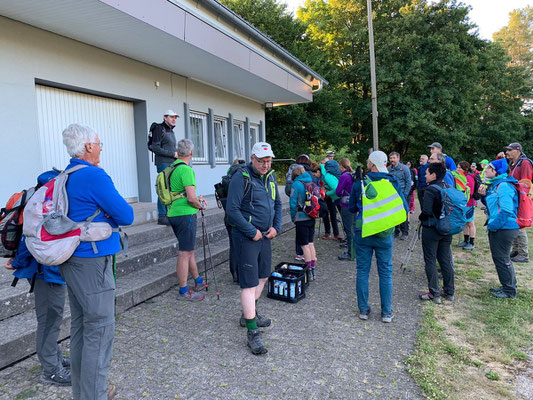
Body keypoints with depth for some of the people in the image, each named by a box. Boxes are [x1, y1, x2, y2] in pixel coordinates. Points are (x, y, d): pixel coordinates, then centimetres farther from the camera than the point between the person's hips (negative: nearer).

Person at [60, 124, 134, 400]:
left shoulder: (65, 177, 11)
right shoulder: (95, 175, -17)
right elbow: (127, 216, -16)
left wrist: (101, 216, 1)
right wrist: (109, 217, 2)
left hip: (71, 260, 9)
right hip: (92, 261, -9)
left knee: (80, 326, 18)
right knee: (99, 330, 0)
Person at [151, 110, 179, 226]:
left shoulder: (171, 130, 22)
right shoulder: (159, 129, -5)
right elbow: (155, 148, -14)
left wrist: (177, 155, 7)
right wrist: (173, 154, -14)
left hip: (172, 164, 8)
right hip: (163, 164, -8)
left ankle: (168, 214, 14)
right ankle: (162, 216, -5)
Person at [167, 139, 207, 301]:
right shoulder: (186, 169, -16)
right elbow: (191, 198, -22)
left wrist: (198, 200, 19)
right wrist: (200, 206, -2)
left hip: (173, 214, 9)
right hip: (185, 215, -9)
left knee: (189, 250, 19)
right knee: (185, 253, -2)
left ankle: (198, 281, 33)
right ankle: (184, 291, 7)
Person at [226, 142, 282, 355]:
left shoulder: (271, 177, 9)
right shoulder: (241, 178, -15)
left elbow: (277, 204, 18)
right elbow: (232, 211, -20)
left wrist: (276, 226, 3)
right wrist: (253, 231, -18)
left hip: (265, 236, 9)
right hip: (246, 238, -8)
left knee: (262, 277, 20)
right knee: (249, 284, -6)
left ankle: (249, 314, 40)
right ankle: (252, 332, 2)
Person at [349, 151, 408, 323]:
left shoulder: (359, 183, -7)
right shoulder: (393, 183, -6)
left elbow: (352, 208, 3)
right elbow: (404, 209, -2)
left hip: (362, 233, 0)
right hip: (385, 235, 0)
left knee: (362, 271, 12)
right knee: (385, 273, 12)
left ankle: (363, 310, 20)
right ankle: (386, 312, 19)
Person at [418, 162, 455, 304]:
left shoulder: (430, 190, -16)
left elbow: (426, 211, -22)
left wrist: (420, 217, -3)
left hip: (431, 229, -7)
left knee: (430, 261, 2)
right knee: (445, 260, 14)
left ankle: (434, 293, 6)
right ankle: (449, 292, 22)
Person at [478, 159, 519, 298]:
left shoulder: (504, 186, -19)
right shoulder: (494, 185, 12)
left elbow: (506, 210, -25)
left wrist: (493, 225, -18)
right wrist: (484, 195, 8)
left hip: (505, 228, -10)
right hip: (497, 228, 10)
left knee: (501, 258, 0)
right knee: (501, 258, 19)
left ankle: (509, 291, 14)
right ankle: (509, 286, 33)